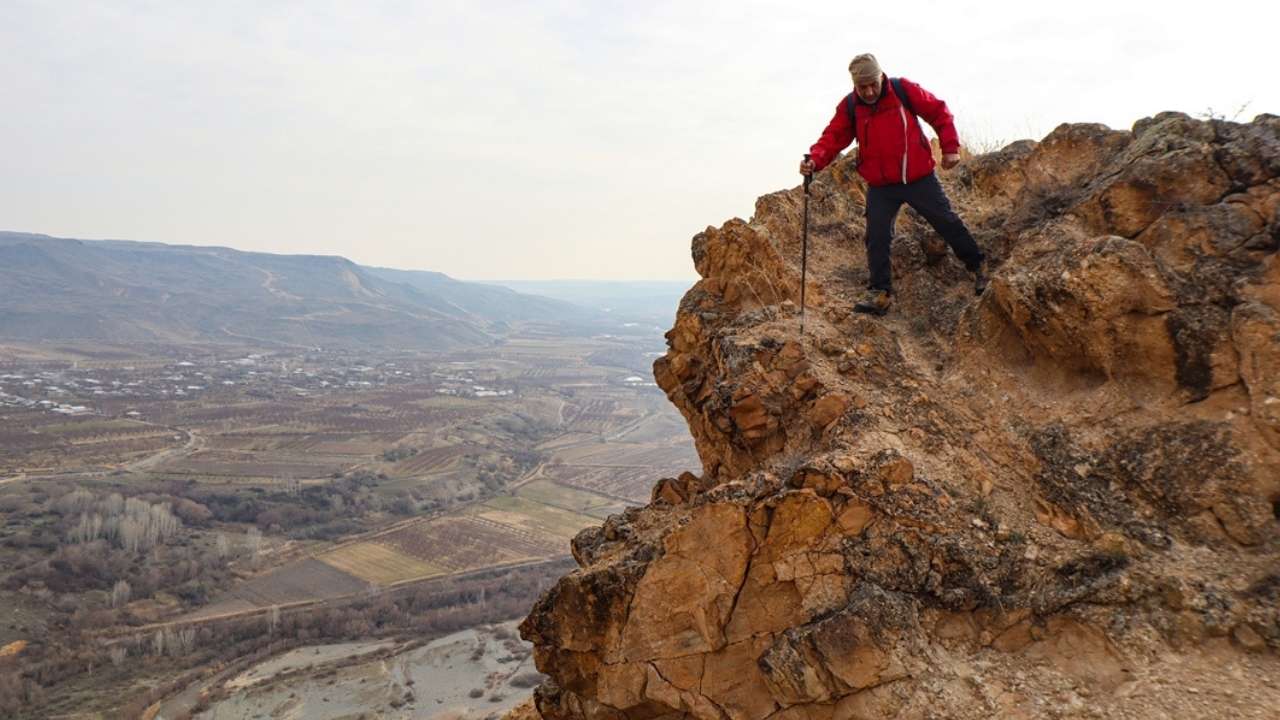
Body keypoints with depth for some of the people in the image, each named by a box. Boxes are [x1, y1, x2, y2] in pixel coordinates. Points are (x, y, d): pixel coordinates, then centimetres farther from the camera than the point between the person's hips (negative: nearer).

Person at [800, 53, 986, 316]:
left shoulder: (903, 90, -9)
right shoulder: (849, 107, -4)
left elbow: (939, 112, -1)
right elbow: (833, 137, -9)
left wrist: (950, 147, -6)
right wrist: (815, 160, -29)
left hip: (919, 178, -1)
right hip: (880, 187, 2)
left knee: (947, 222, 10)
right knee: (876, 237, -2)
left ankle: (978, 267, 29)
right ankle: (880, 292, 10)